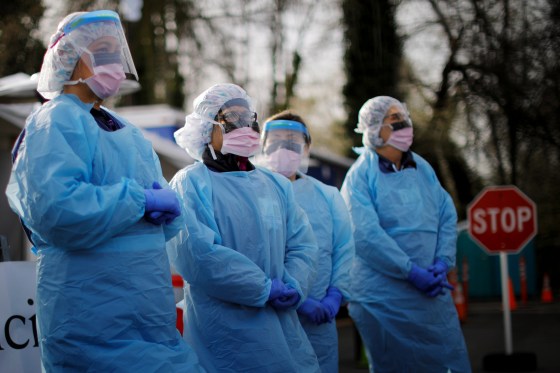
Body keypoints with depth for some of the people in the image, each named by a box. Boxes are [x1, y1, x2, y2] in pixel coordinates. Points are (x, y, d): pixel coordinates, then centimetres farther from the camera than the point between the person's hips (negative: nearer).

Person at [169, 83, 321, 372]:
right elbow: (197, 254, -18)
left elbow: (302, 244, 9)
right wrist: (265, 288, -15)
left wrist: (293, 286, -12)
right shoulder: (190, 184, -5)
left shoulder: (277, 184, 16)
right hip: (225, 331, -6)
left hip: (283, 325, 6)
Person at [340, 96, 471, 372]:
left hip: (432, 292, 5)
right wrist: (412, 272, -19)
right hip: (384, 296, -5)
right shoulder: (360, 175, -8)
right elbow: (366, 235, -18)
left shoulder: (422, 168, 11)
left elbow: (448, 216, 10)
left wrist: (443, 262, -5)